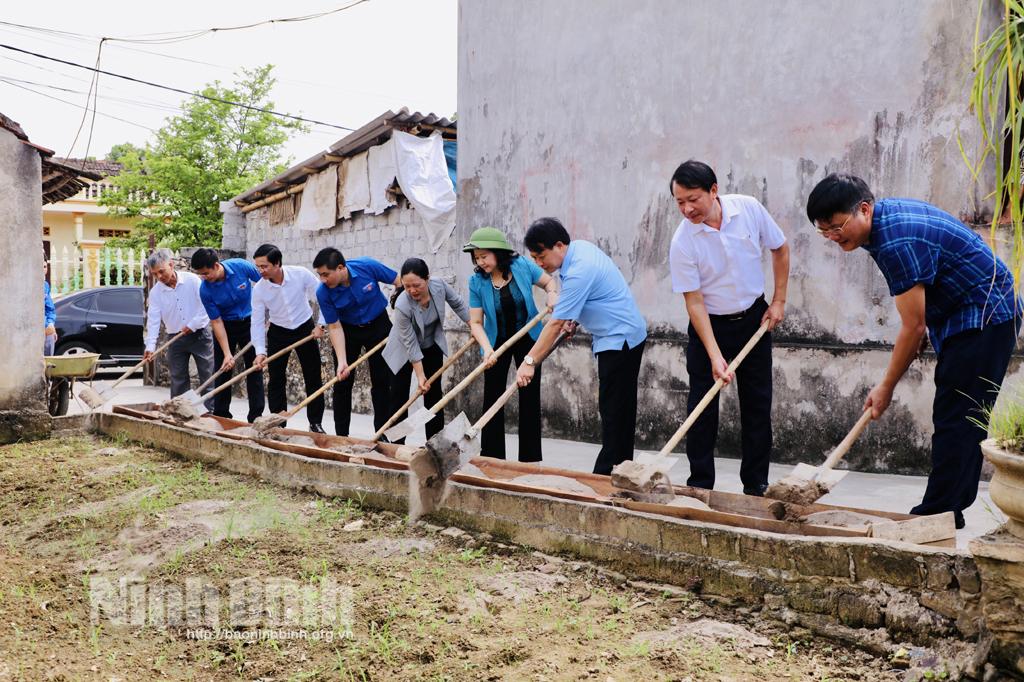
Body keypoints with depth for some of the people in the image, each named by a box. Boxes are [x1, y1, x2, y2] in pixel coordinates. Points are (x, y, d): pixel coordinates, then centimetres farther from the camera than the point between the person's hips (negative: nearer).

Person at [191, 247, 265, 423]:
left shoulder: (241, 266, -23)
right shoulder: (205, 290, -20)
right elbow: (216, 322, -16)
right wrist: (227, 354, -21)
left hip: (249, 322, 0)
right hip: (225, 327, 0)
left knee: (254, 368, -1)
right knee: (222, 370, 3)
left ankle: (256, 417, 4)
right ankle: (221, 416, 14)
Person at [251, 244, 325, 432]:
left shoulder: (301, 275, -21)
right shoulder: (259, 289, -16)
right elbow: (257, 322, -13)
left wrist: (320, 325, -13)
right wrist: (260, 351, -23)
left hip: (305, 329, -1)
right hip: (278, 333, 1)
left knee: (313, 378, 2)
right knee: (276, 380, -1)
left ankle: (316, 423, 13)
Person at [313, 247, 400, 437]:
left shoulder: (368, 267, -27)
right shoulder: (323, 293, -24)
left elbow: (399, 282, -13)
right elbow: (334, 327, -19)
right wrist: (342, 361, -26)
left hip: (378, 325, 0)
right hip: (347, 330, 0)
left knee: (382, 381, 1)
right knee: (343, 383, 0)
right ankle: (341, 436, 11)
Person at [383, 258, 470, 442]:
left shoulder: (439, 285, -25)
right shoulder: (402, 306, -34)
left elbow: (458, 304, -3)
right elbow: (411, 344, -26)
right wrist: (420, 376, -22)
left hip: (432, 347, 4)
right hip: (404, 352, -4)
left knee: (434, 395, 5)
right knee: (399, 399, -4)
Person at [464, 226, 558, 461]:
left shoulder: (522, 266, -15)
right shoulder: (477, 281, -15)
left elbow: (548, 281, 1)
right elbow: (476, 322, -15)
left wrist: (552, 294, -22)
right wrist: (487, 349, -30)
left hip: (528, 339, 0)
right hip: (497, 342, 0)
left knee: (530, 396, 2)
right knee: (493, 397, 1)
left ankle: (530, 457, 10)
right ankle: (492, 456, 10)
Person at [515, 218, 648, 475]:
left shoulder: (579, 272, -25)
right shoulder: (580, 246, 4)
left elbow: (556, 324, -25)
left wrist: (530, 362, -21)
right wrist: (575, 318, 9)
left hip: (619, 340, -11)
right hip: (625, 336, 11)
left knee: (613, 412, -9)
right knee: (621, 410, 14)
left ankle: (605, 474, -7)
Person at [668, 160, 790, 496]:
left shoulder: (750, 209, -14)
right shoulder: (682, 242, -20)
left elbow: (780, 249, 4)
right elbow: (694, 301, -18)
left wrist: (778, 301, 0)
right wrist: (715, 355, -23)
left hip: (754, 318, 2)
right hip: (709, 324, -2)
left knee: (758, 403, 6)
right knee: (702, 406, -2)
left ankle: (756, 486, 16)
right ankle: (700, 485, 10)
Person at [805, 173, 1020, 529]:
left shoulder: (898, 243, -28)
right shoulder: (886, 213, 3)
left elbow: (913, 327, -23)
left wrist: (886, 387, -14)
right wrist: (923, 331, 17)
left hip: (983, 318, -10)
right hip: (970, 317, 10)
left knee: (955, 421, -10)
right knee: (963, 420, 12)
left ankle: (937, 515, -6)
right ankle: (950, 508, 18)